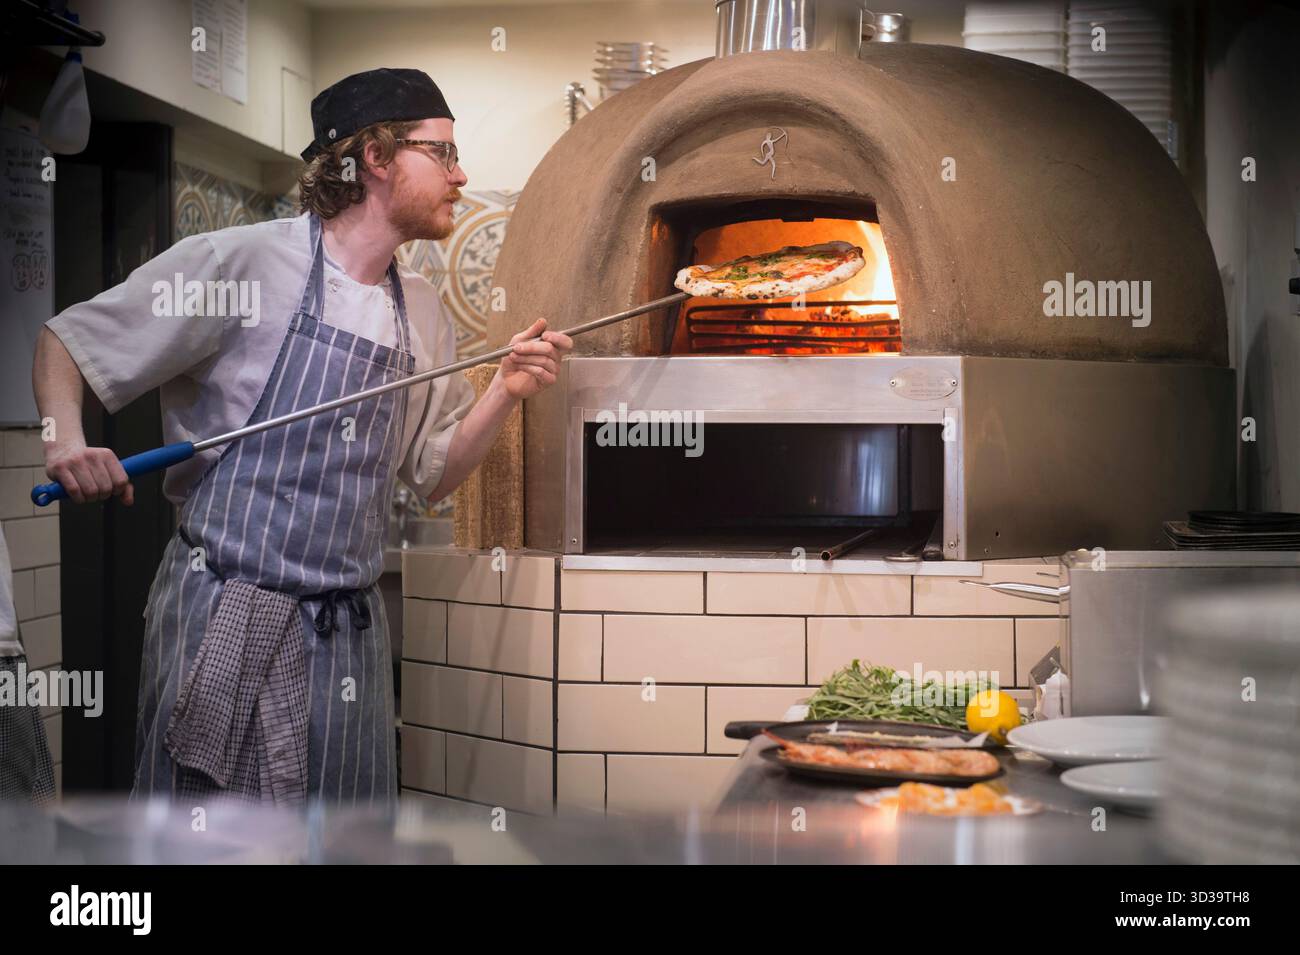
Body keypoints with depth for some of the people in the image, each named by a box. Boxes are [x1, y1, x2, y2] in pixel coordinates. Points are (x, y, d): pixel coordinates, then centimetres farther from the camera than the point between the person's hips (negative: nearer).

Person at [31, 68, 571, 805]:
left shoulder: (423, 313, 10)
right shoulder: (236, 262, -8)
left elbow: (433, 474, 17)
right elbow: (65, 342, -1)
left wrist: (506, 394, 1)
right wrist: (66, 439, -20)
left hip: (352, 634, 6)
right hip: (227, 624, -5)